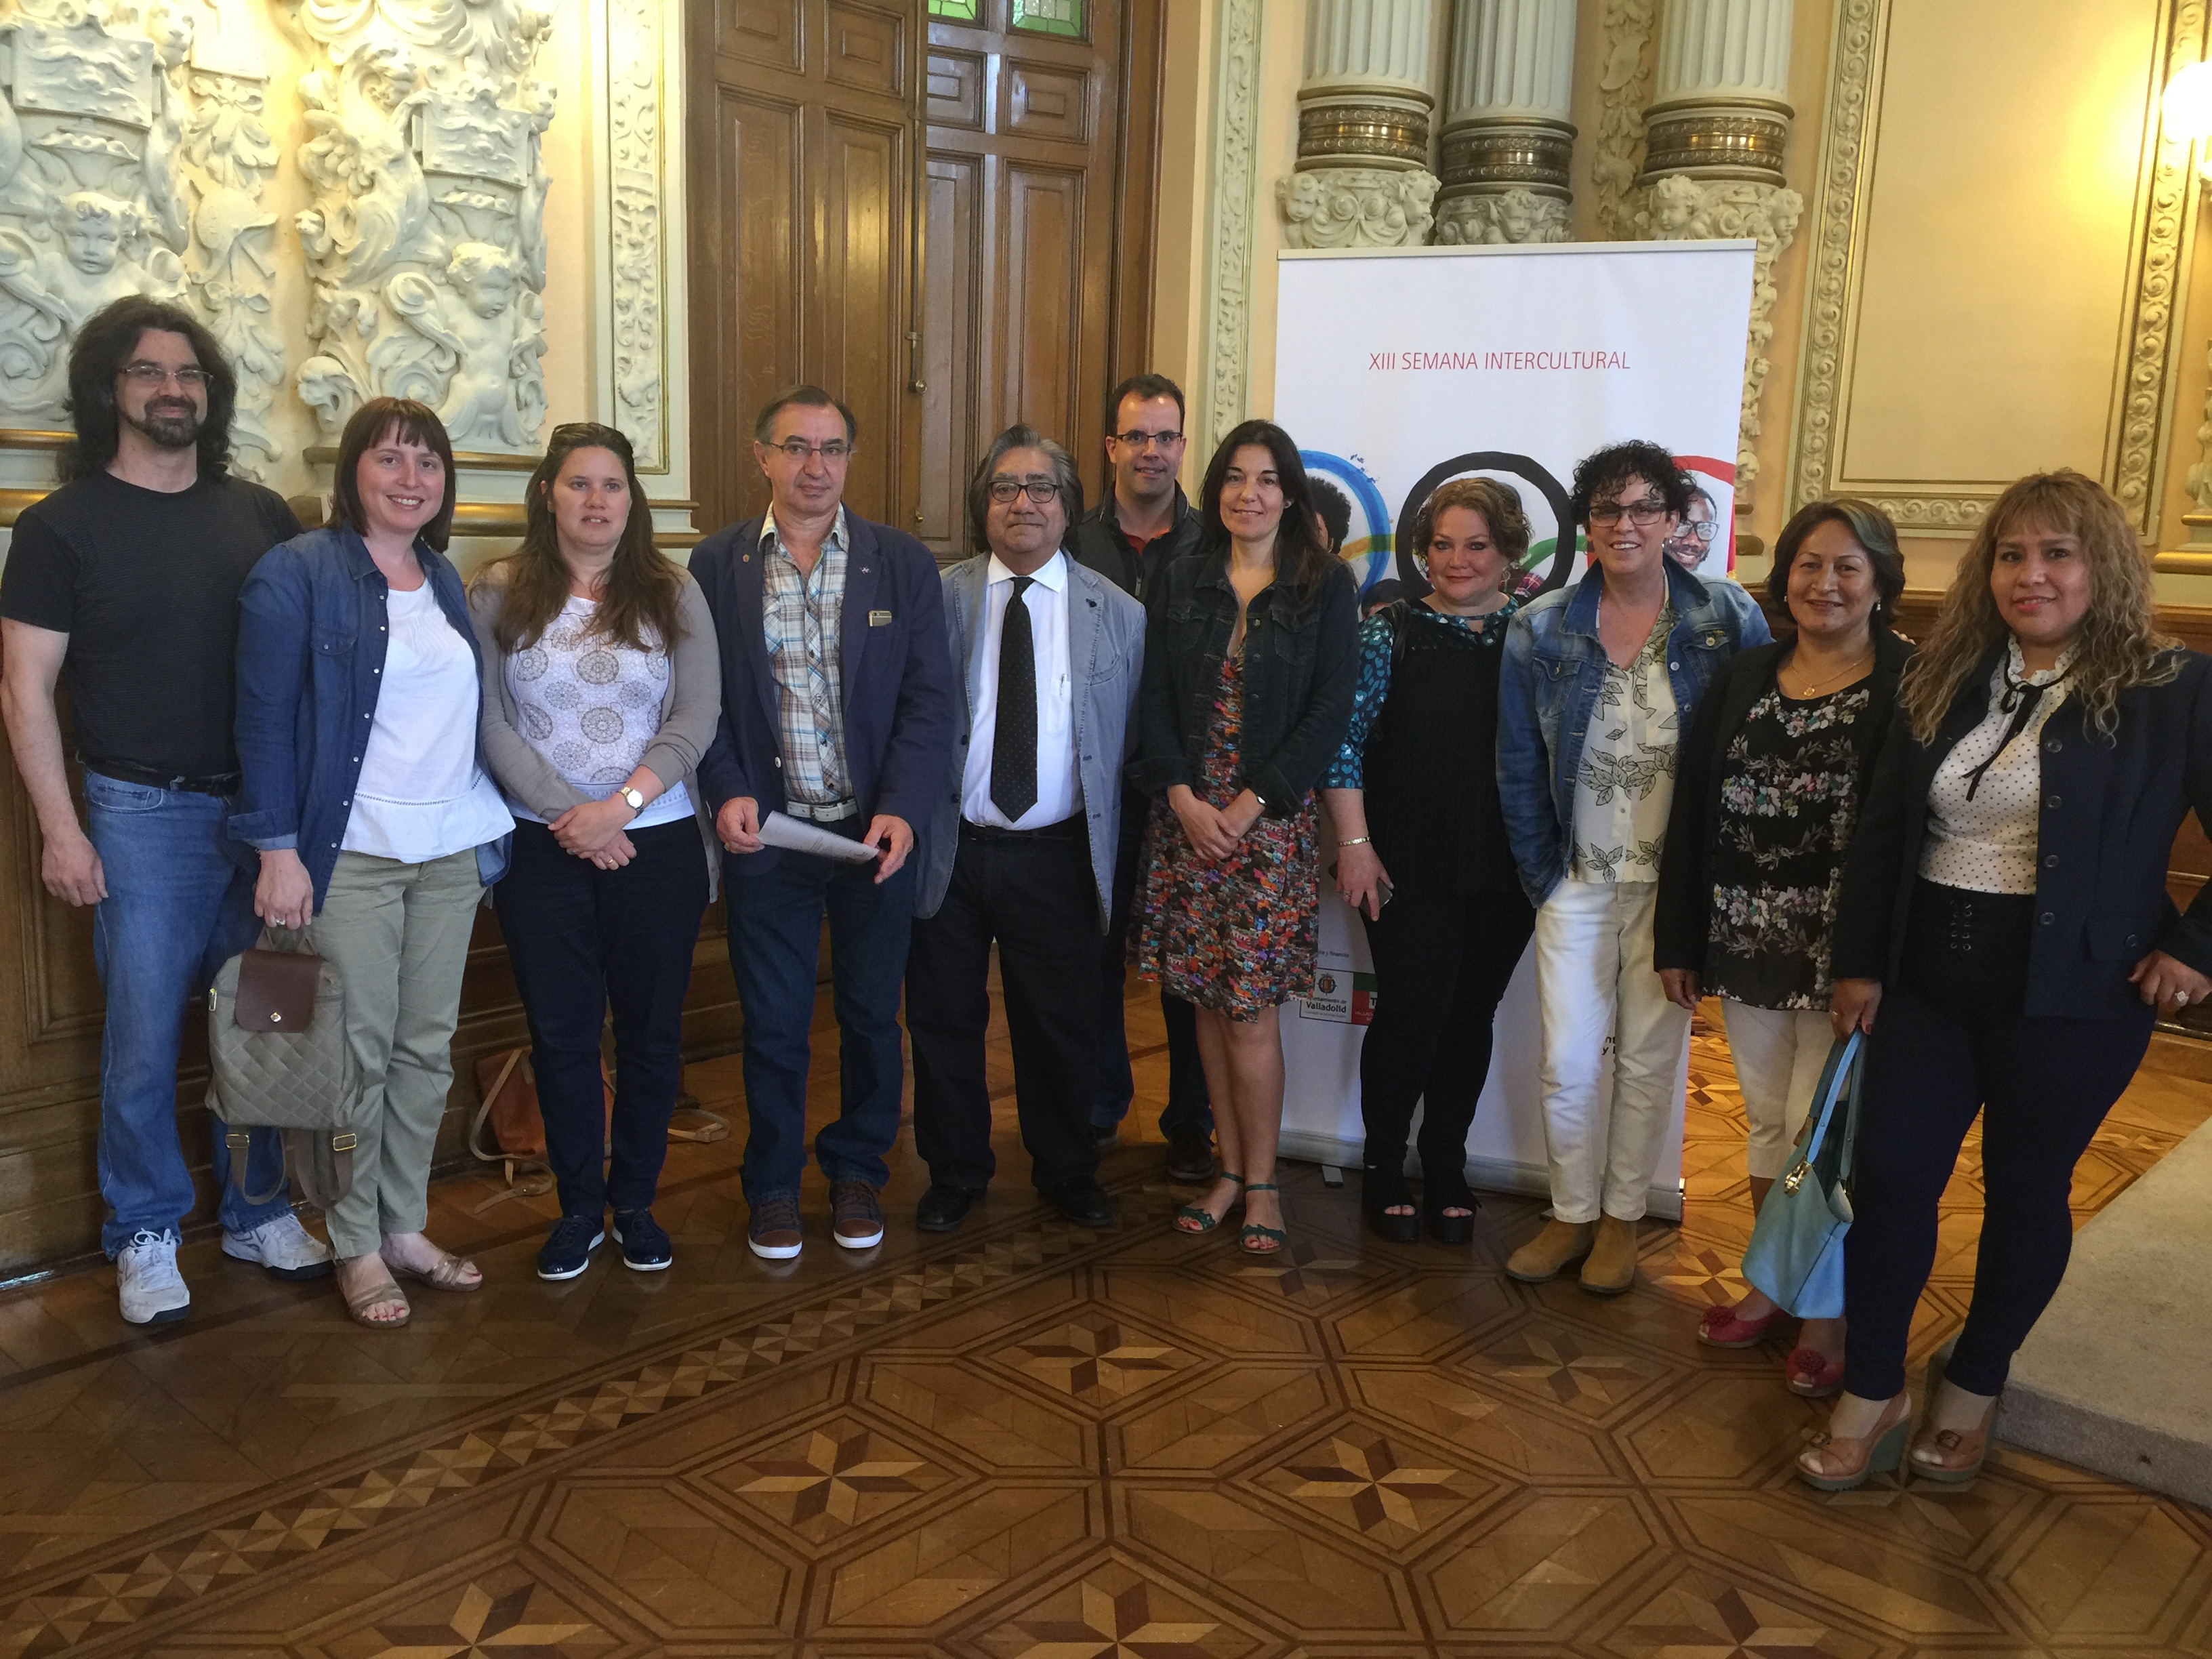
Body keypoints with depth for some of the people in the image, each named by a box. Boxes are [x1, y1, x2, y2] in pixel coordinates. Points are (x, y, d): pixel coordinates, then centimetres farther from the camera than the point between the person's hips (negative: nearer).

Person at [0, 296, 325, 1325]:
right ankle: (145, 1238, 18)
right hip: (144, 815, -3)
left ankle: (257, 1212, 25)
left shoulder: (260, 515, 9)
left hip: (266, 808, 3)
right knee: (144, 1036, 2)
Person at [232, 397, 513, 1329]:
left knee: (428, 1048, 10)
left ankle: (405, 1227, 23)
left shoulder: (445, 582, 14)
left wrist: (491, 830, 12)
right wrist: (278, 849, -14)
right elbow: (265, 720, -9)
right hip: (351, 856, -6)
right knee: (360, 1054, 1)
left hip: (451, 851, 6)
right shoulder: (297, 573, -6)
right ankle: (357, 1247, 15)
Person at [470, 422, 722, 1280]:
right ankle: (578, 1209, 24)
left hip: (657, 843, 1)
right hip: (543, 850, 0)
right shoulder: (497, 594, 1)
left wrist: (619, 805, -14)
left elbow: (697, 716, -4)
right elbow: (490, 722, -5)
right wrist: (566, 812, -12)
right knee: (561, 1035, 8)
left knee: (651, 1031, 8)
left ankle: (635, 1201, 25)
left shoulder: (672, 593, 3)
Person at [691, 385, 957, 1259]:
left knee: (871, 1014, 12)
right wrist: (727, 793, -13)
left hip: (876, 829, 1)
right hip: (766, 829, 0)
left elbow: (929, 696, -4)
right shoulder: (717, 564, 2)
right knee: (773, 1022, 9)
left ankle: (857, 1170, 32)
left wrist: (902, 810, -14)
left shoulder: (903, 562, 1)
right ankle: (773, 1183, 28)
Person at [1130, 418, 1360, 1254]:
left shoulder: (1327, 586, 1)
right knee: (1208, 1004, 7)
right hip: (1185, 817, 3)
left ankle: (1261, 1182, 11)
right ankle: (1230, 1168, 20)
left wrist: (1249, 805, -11)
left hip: (1272, 821, -3)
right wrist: (1182, 796, -8)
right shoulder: (1182, 581, 9)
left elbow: (1331, 709, -5)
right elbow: (1154, 698, 6)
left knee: (1249, 1011, -4)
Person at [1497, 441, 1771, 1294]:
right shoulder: (1540, 630, -2)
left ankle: (1622, 1217, 29)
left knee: (1649, 1060, 10)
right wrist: (1541, 874, -1)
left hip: (1675, 884, -1)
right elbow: (1519, 769, 3)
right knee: (1566, 1064, 2)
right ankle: (1572, 1214, 24)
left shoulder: (1729, 621, -6)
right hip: (1577, 879, 1)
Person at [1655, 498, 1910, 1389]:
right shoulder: (1743, 678, 7)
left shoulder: (1911, 686, -7)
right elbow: (1691, 813, 6)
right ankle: (1773, 1284, 32)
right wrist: (1678, 940, 5)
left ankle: (1829, 1312, 20)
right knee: (1768, 1118, 16)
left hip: (1842, 949, -4)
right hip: (1746, 942, 5)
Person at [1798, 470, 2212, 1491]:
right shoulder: (1943, 681, 5)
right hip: (1929, 978, 3)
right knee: (1888, 1175, 1)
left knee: (2026, 1190, 11)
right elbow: (1881, 832, 8)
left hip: (2070, 994, -3)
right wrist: (1859, 962, 5)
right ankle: (1871, 1393, 18)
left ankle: (1974, 1389, 32)